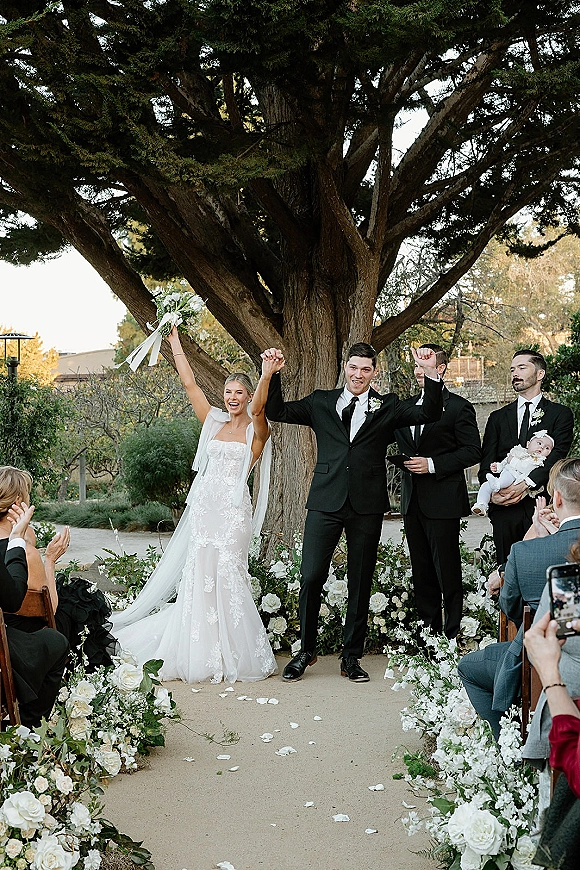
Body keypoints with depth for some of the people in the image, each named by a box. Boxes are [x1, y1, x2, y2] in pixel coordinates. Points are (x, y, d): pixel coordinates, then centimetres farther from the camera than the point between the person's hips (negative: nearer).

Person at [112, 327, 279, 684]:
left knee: (227, 577, -8)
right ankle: (203, 656, 12)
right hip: (204, 506, 5)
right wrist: (176, 343, 11)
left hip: (233, 509, -5)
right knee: (199, 577, 3)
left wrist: (266, 377, -40)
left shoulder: (256, 430, 0)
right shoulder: (214, 423, 14)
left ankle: (235, 656, 2)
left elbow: (257, 407, -22)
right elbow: (190, 384, 13)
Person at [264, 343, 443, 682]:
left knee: (361, 583, 8)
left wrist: (431, 374, -13)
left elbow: (428, 414, -1)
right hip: (326, 502, 0)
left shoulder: (387, 407, 9)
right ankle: (306, 651, 16)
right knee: (311, 578, -3)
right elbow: (277, 412, 9)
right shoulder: (321, 402, 11)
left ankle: (351, 656, 21)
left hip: (367, 505, 0)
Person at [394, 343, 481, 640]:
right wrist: (404, 459, 2)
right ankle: (428, 626, 21)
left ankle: (453, 632, 8)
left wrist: (432, 464, -16)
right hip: (412, 500, 6)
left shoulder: (458, 407, -5)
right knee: (421, 569, 12)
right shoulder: (407, 406, 14)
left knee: (447, 569, -1)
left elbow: (472, 451, -9)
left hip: (442, 500, -6)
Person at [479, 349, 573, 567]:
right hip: (504, 508, 3)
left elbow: (557, 455, -7)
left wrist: (526, 484, -20)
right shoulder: (498, 417, 18)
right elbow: (486, 464, 11)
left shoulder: (560, 414, 7)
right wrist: (493, 492, -8)